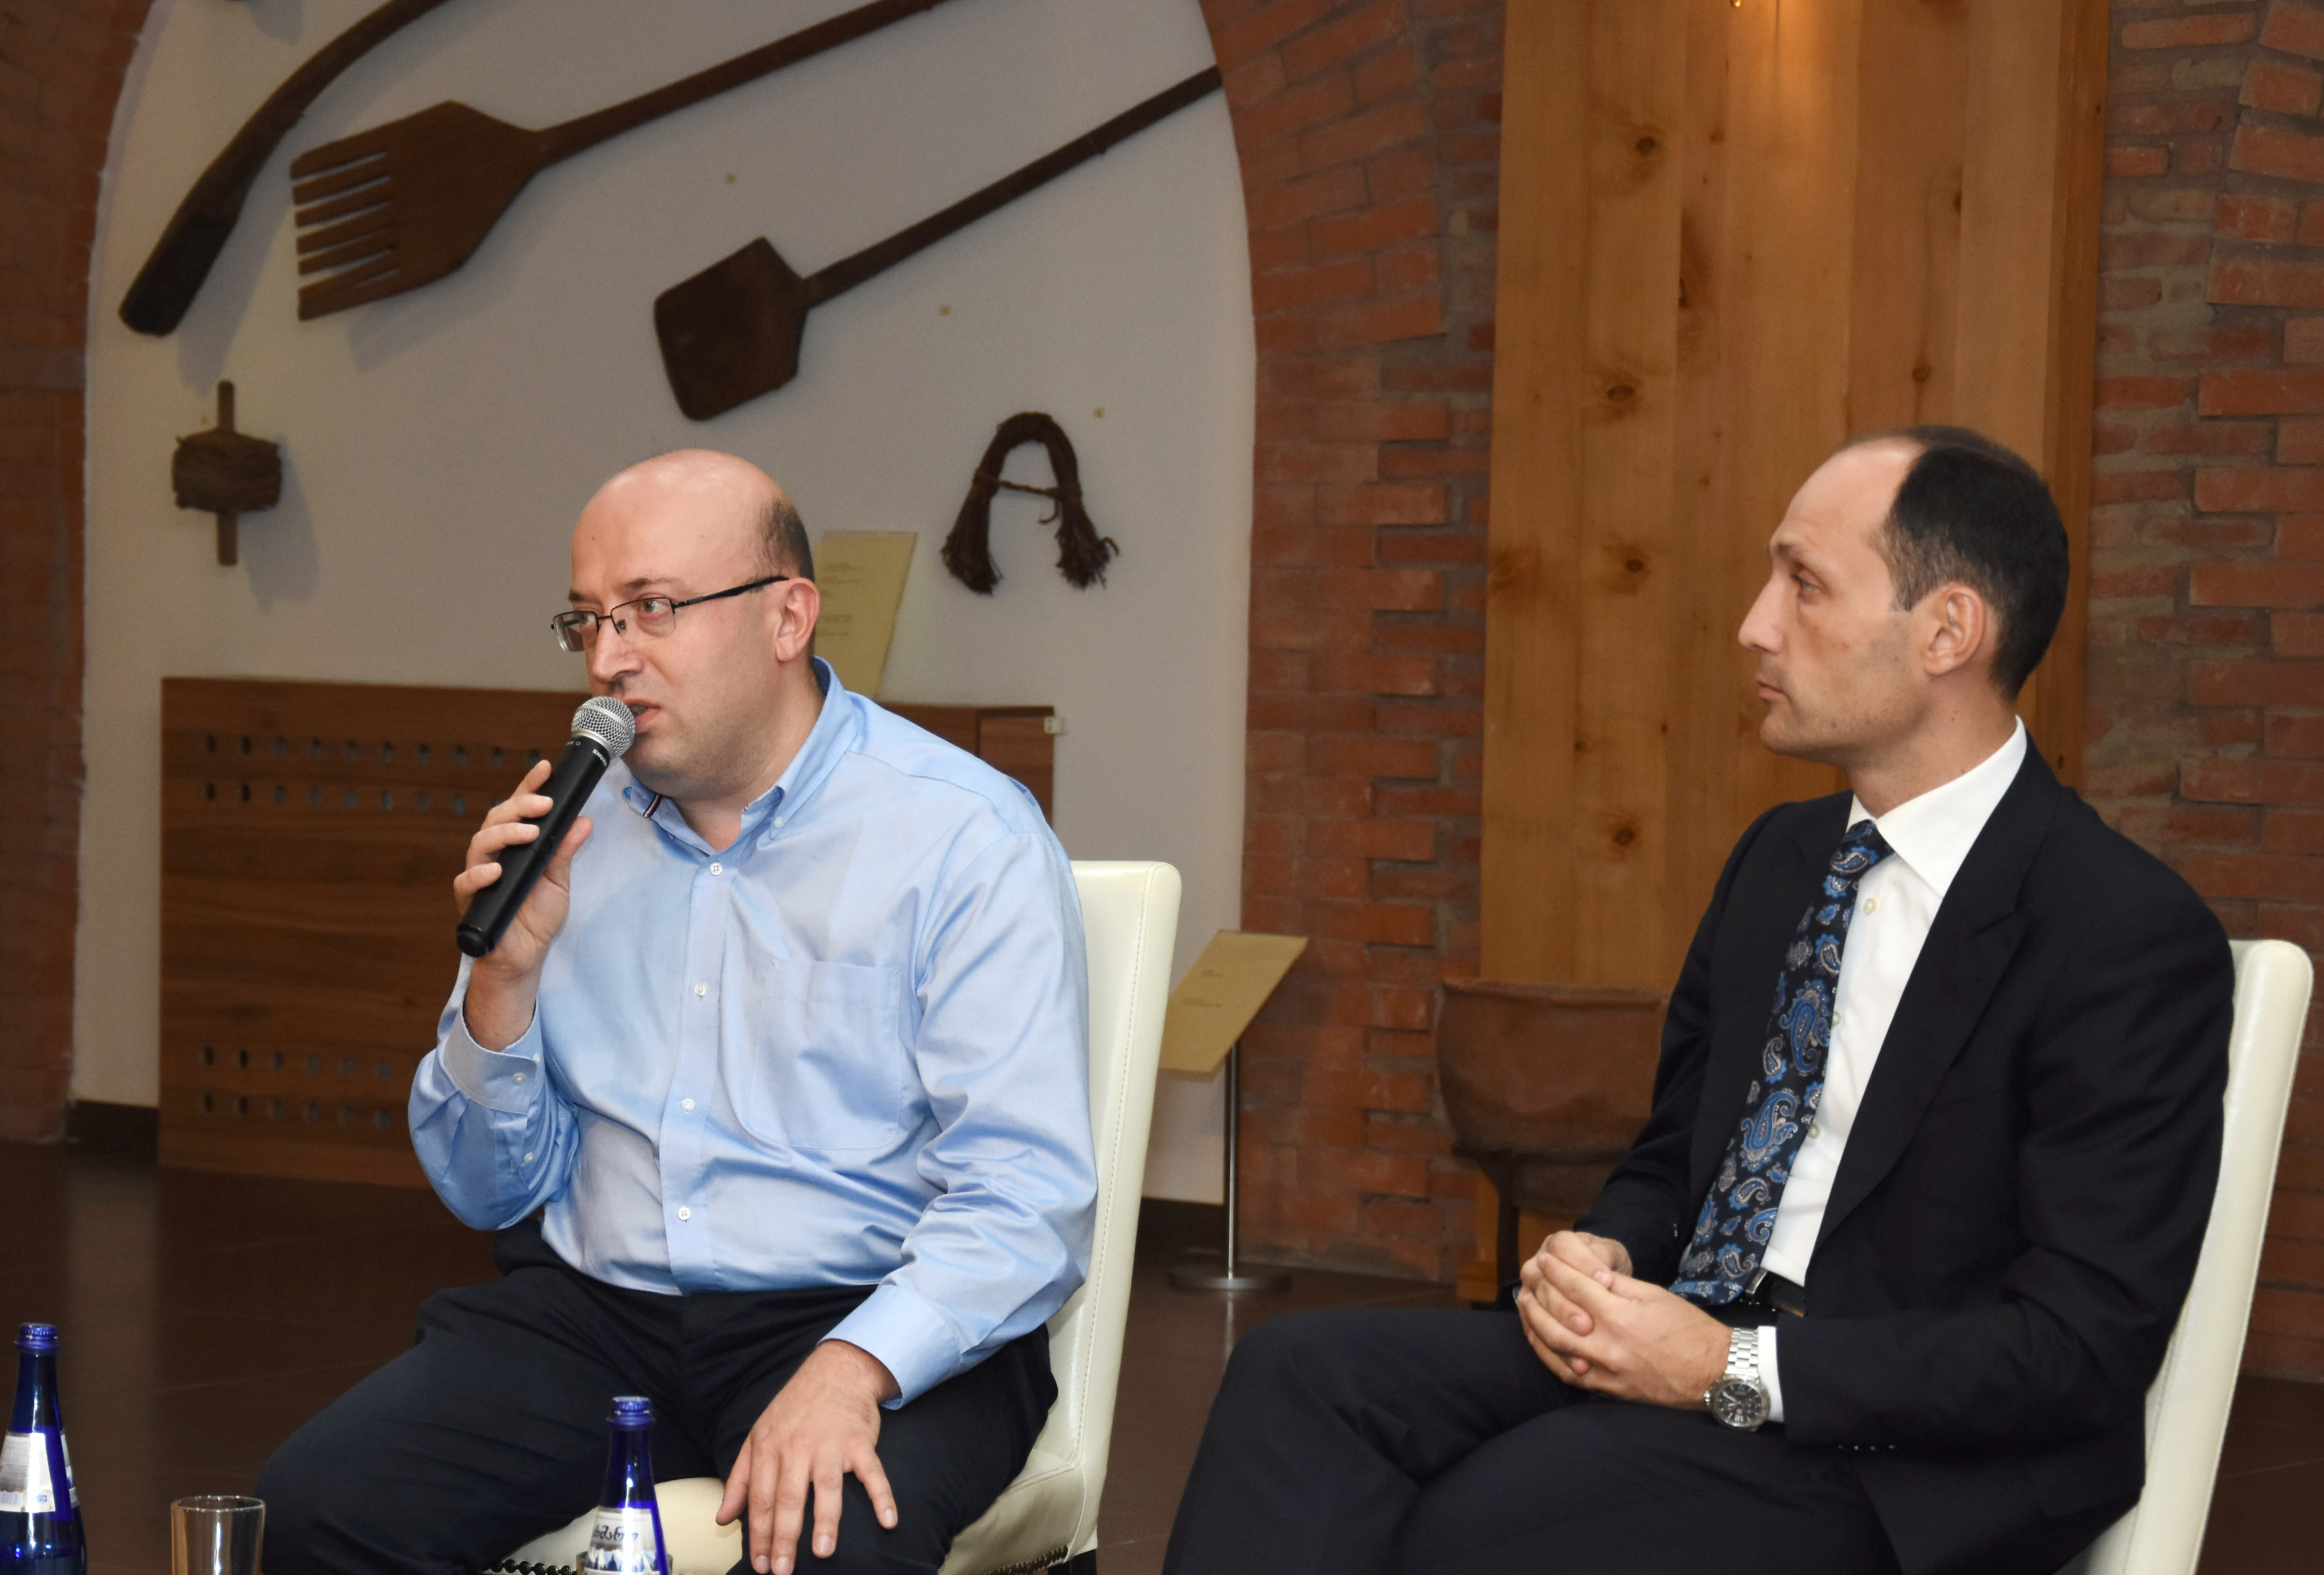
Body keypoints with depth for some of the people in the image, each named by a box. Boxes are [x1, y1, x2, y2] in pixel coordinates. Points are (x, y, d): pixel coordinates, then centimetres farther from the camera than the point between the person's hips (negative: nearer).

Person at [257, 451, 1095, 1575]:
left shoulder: (966, 839, -6)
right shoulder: (574, 833, 11)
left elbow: (1025, 1199, -13)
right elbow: (488, 1195, 14)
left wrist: (852, 1370, -29)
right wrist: (506, 974, -4)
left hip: (870, 1318, -4)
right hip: (594, 1306, 5)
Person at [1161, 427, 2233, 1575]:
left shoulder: (2134, 941, -11)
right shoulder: (1779, 857, 14)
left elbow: (2085, 1345, -16)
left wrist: (1736, 1372, -19)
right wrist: (1598, 1259, -1)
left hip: (1889, 1464, -7)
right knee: (1301, 1373, -17)